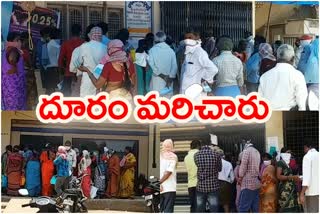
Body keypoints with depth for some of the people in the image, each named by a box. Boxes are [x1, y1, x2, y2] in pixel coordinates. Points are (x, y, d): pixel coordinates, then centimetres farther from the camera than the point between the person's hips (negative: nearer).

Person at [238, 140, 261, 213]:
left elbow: (243, 165, -10)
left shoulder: (246, 151, -5)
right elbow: (259, 167, 15)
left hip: (248, 183, -8)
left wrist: (240, 178, -1)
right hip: (256, 183, 8)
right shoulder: (257, 152, 17)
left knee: (243, 208, -8)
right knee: (255, 208, 7)